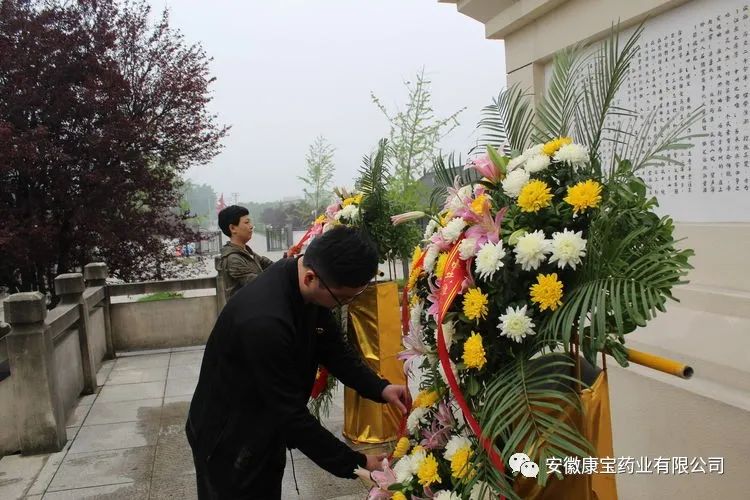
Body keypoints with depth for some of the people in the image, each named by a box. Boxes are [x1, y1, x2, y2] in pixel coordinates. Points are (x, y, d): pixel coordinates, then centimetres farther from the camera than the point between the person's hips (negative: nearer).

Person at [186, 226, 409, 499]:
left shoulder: (308, 286, -13)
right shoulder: (265, 321, -38)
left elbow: (333, 347, 0)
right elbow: (291, 412, -31)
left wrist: (379, 388, -13)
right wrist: (354, 463, -23)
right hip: (228, 440, -7)